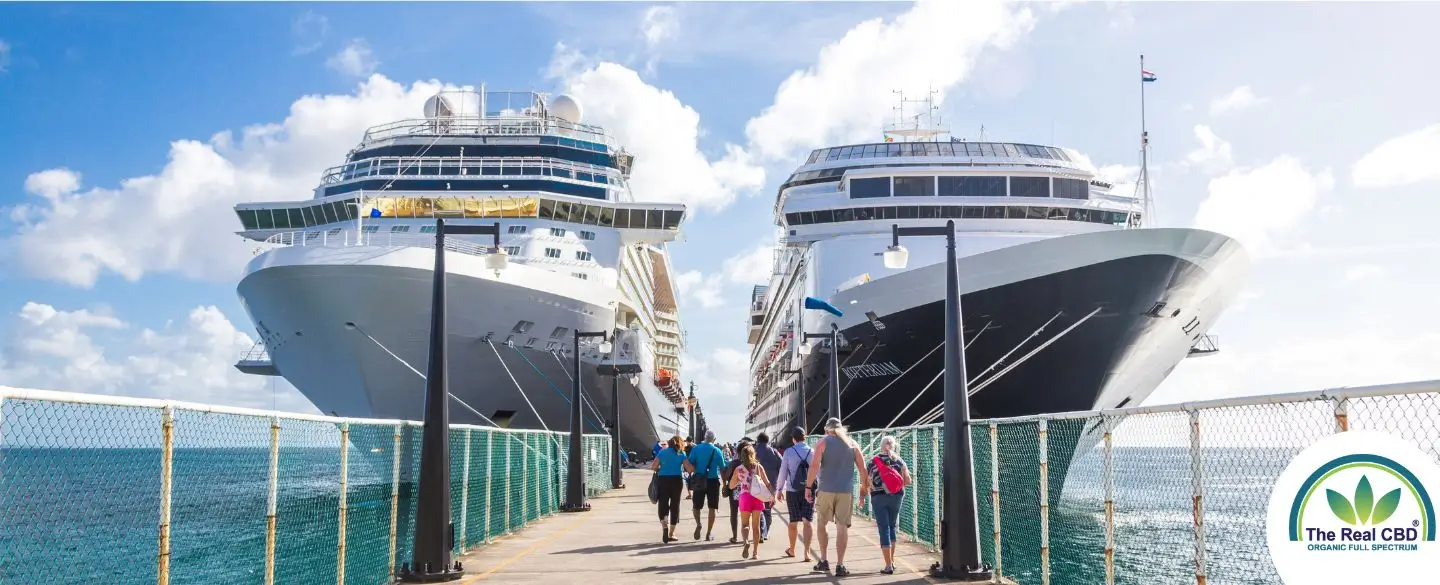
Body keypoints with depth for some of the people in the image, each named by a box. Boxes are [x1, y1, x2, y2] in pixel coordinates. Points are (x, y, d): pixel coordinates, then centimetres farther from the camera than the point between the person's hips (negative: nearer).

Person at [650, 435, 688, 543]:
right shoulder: (681, 454, 2)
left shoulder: (662, 452, 5)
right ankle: (671, 534, 13)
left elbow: (653, 467, -2)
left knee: (663, 505, 7)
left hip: (663, 480, 1)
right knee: (674, 506, 9)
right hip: (676, 480, -1)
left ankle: (664, 526, -20)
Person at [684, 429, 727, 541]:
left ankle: (698, 524, -12)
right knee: (712, 508, 8)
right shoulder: (717, 451, -4)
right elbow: (722, 468, -2)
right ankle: (708, 534, 8)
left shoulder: (696, 448, -1)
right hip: (713, 481, -1)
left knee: (697, 506, 15)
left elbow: (689, 465, -3)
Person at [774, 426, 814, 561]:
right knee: (807, 521, -1)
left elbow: (783, 472, -2)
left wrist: (780, 489, 8)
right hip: (809, 490, 0)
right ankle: (807, 552, -11)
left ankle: (792, 550, 31)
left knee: (793, 522, 14)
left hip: (792, 491, 0)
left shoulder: (788, 452, -5)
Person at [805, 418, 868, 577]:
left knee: (822, 524, 16)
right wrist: (864, 487, 16)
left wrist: (808, 487, -6)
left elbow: (814, 466, -10)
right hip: (846, 491, 2)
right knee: (842, 526, 3)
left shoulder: (823, 443, 0)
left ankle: (824, 560, 17)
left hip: (826, 490, -1)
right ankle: (840, 565, 1)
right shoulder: (852, 444, 7)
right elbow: (862, 468, 6)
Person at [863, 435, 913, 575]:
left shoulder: (873, 461, 0)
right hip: (896, 496, 2)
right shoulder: (899, 461, 3)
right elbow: (908, 481, 1)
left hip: (878, 497, -2)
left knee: (884, 529, -1)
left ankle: (888, 566, -5)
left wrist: (862, 496, 12)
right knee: (892, 527, 19)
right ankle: (892, 561, 23)